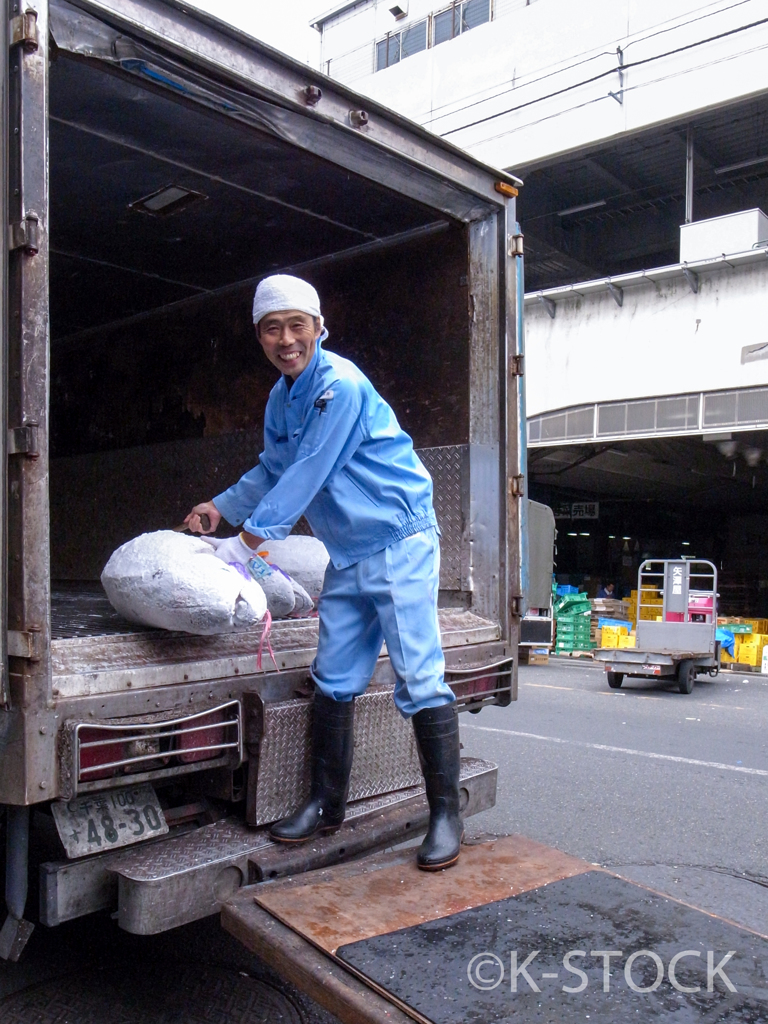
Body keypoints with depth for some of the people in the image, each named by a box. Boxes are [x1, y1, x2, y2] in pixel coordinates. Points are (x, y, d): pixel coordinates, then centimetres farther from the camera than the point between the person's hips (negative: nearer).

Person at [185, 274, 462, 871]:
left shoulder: (340, 385, -17)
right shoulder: (280, 400, 11)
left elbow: (306, 477, -19)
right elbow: (272, 471, 27)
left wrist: (242, 545, -14)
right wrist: (221, 507, 16)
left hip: (399, 544, -8)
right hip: (347, 558, 8)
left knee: (420, 681, -8)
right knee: (334, 682, 9)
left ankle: (445, 814, 3)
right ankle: (328, 805, 21)